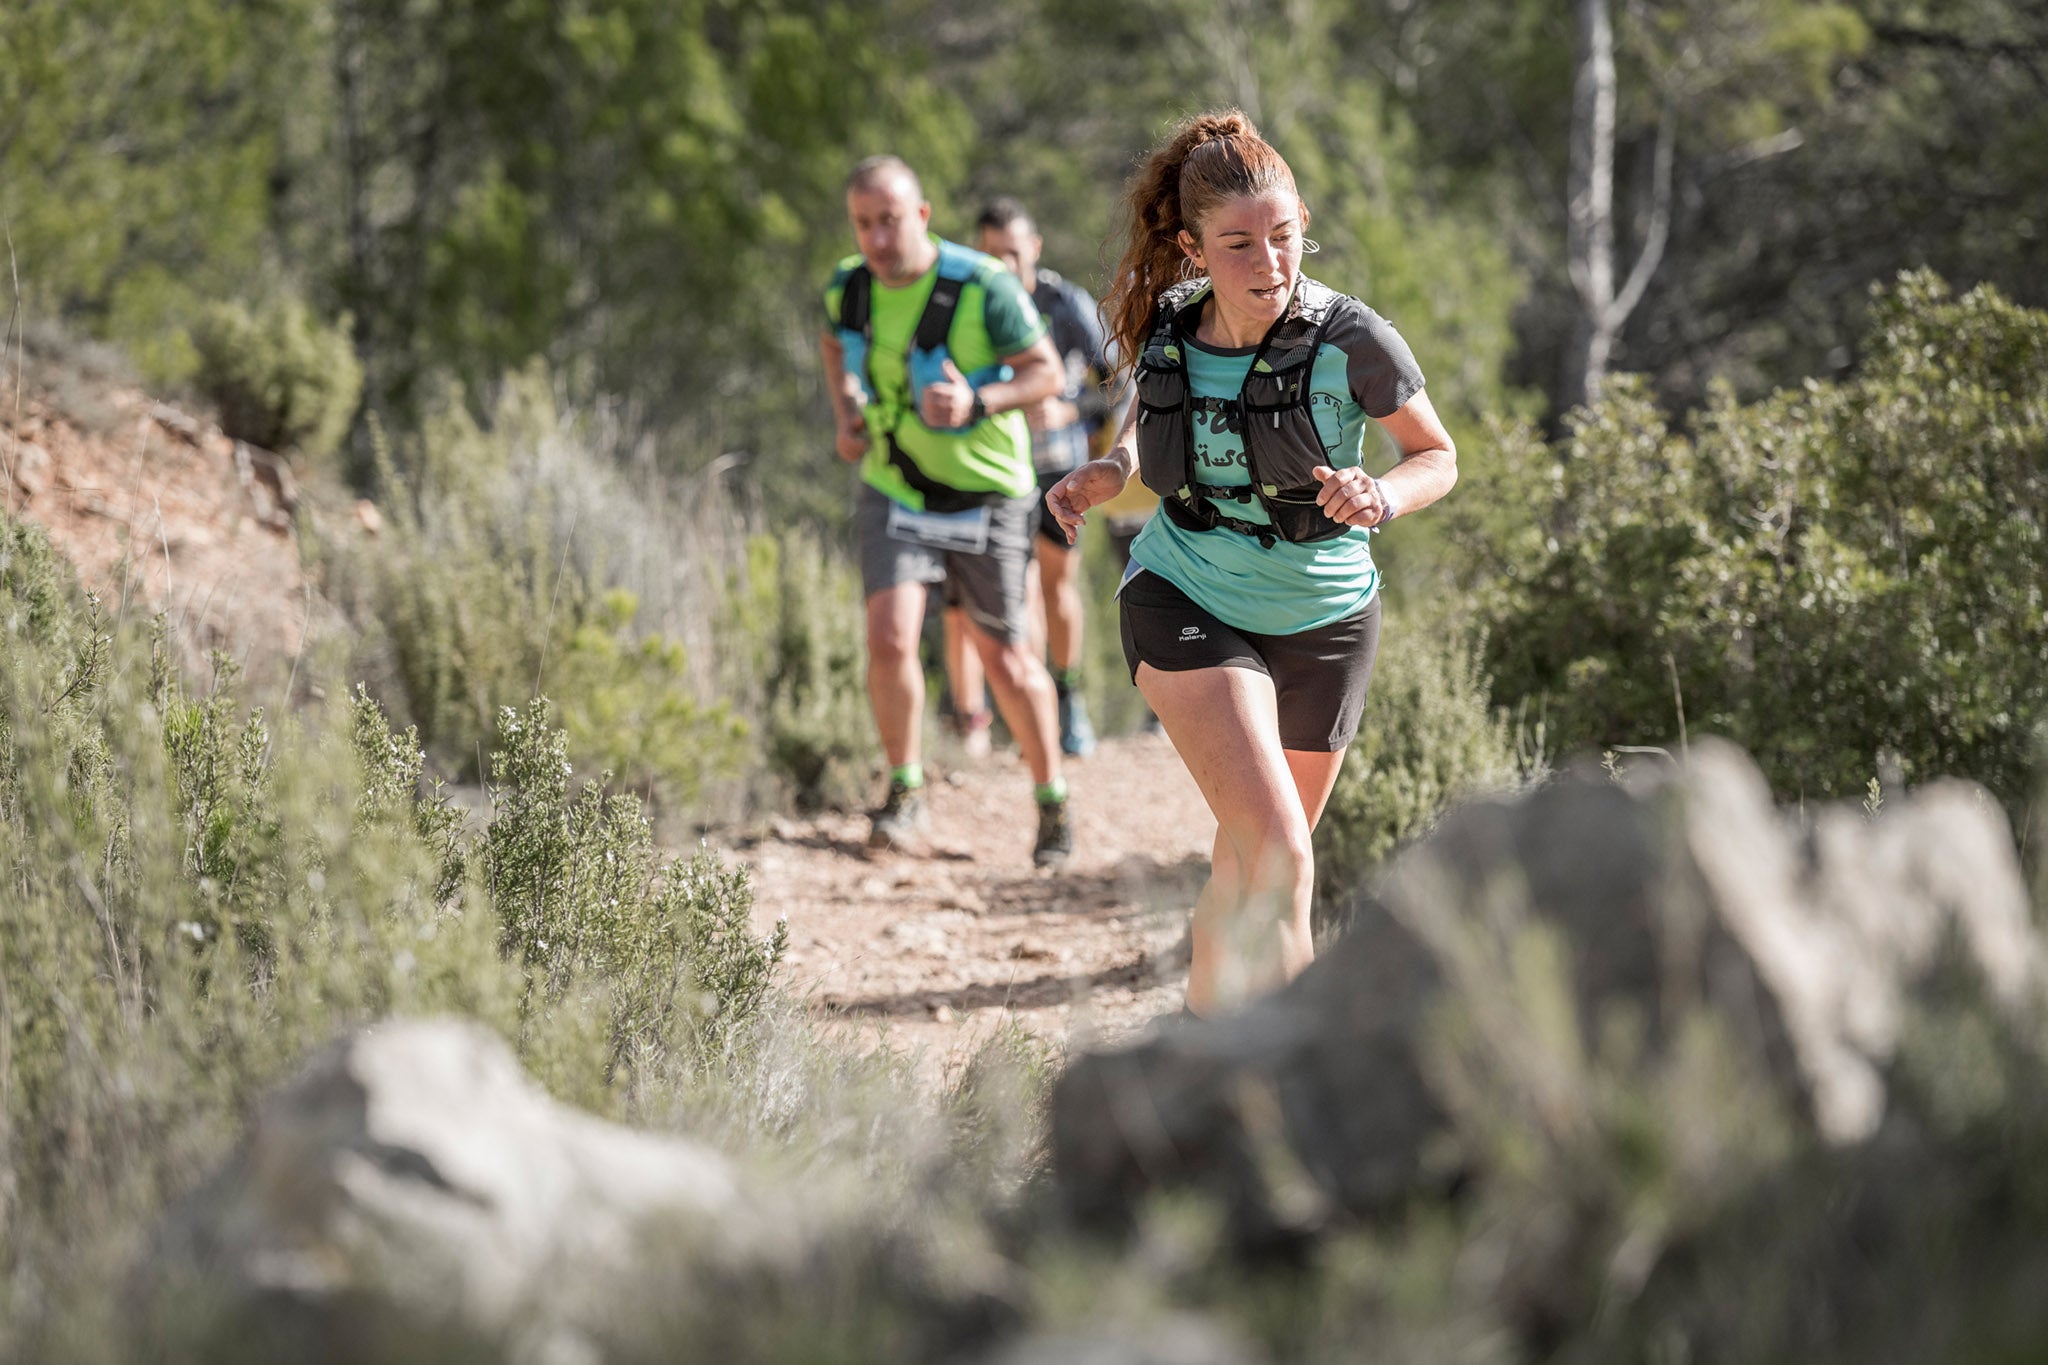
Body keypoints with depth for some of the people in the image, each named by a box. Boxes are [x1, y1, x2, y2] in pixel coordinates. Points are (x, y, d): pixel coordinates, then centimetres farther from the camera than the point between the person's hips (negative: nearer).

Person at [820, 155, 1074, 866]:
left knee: (1003, 657, 7)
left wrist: (977, 403, -31)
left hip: (984, 492, -2)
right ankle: (904, 794, 5)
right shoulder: (849, 286, -9)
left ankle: (1052, 800, 29)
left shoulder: (983, 287, -23)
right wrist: (846, 414, 1)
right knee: (889, 640, -16)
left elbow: (1046, 373, -14)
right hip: (894, 489, 2)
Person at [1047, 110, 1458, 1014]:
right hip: (1185, 605, 0)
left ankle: (1204, 1026, 41)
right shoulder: (1164, 329, -11)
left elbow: (1437, 456, -5)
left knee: (1252, 862, 16)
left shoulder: (1353, 342, -20)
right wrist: (1114, 468, -9)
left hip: (1323, 620, 1)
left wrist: (1383, 498, -26)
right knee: (1275, 853, -21)